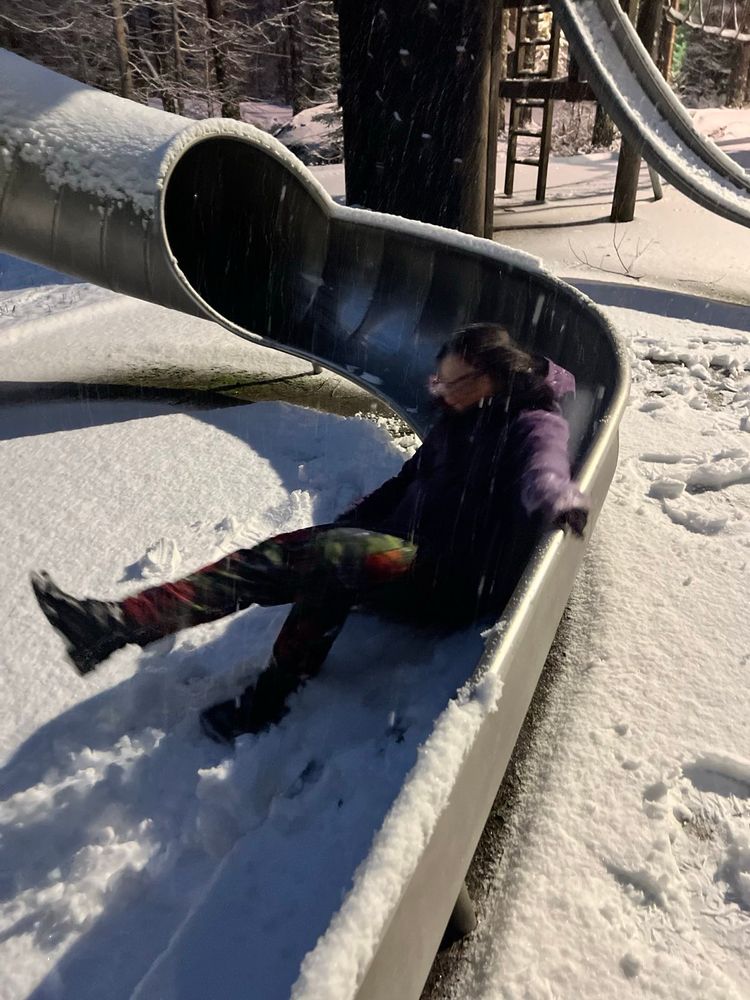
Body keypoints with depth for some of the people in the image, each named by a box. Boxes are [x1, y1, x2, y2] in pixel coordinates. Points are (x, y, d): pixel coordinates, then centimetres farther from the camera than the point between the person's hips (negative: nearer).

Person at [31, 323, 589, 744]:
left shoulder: (534, 425, -5)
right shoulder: (459, 423, 19)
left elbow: (542, 476, -28)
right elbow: (403, 486, 24)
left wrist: (559, 499, -52)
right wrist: (338, 528, 19)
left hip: (456, 581, -7)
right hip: (407, 556, 8)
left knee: (332, 558, -31)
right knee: (275, 556, -11)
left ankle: (265, 704, -21)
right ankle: (117, 624, -20)